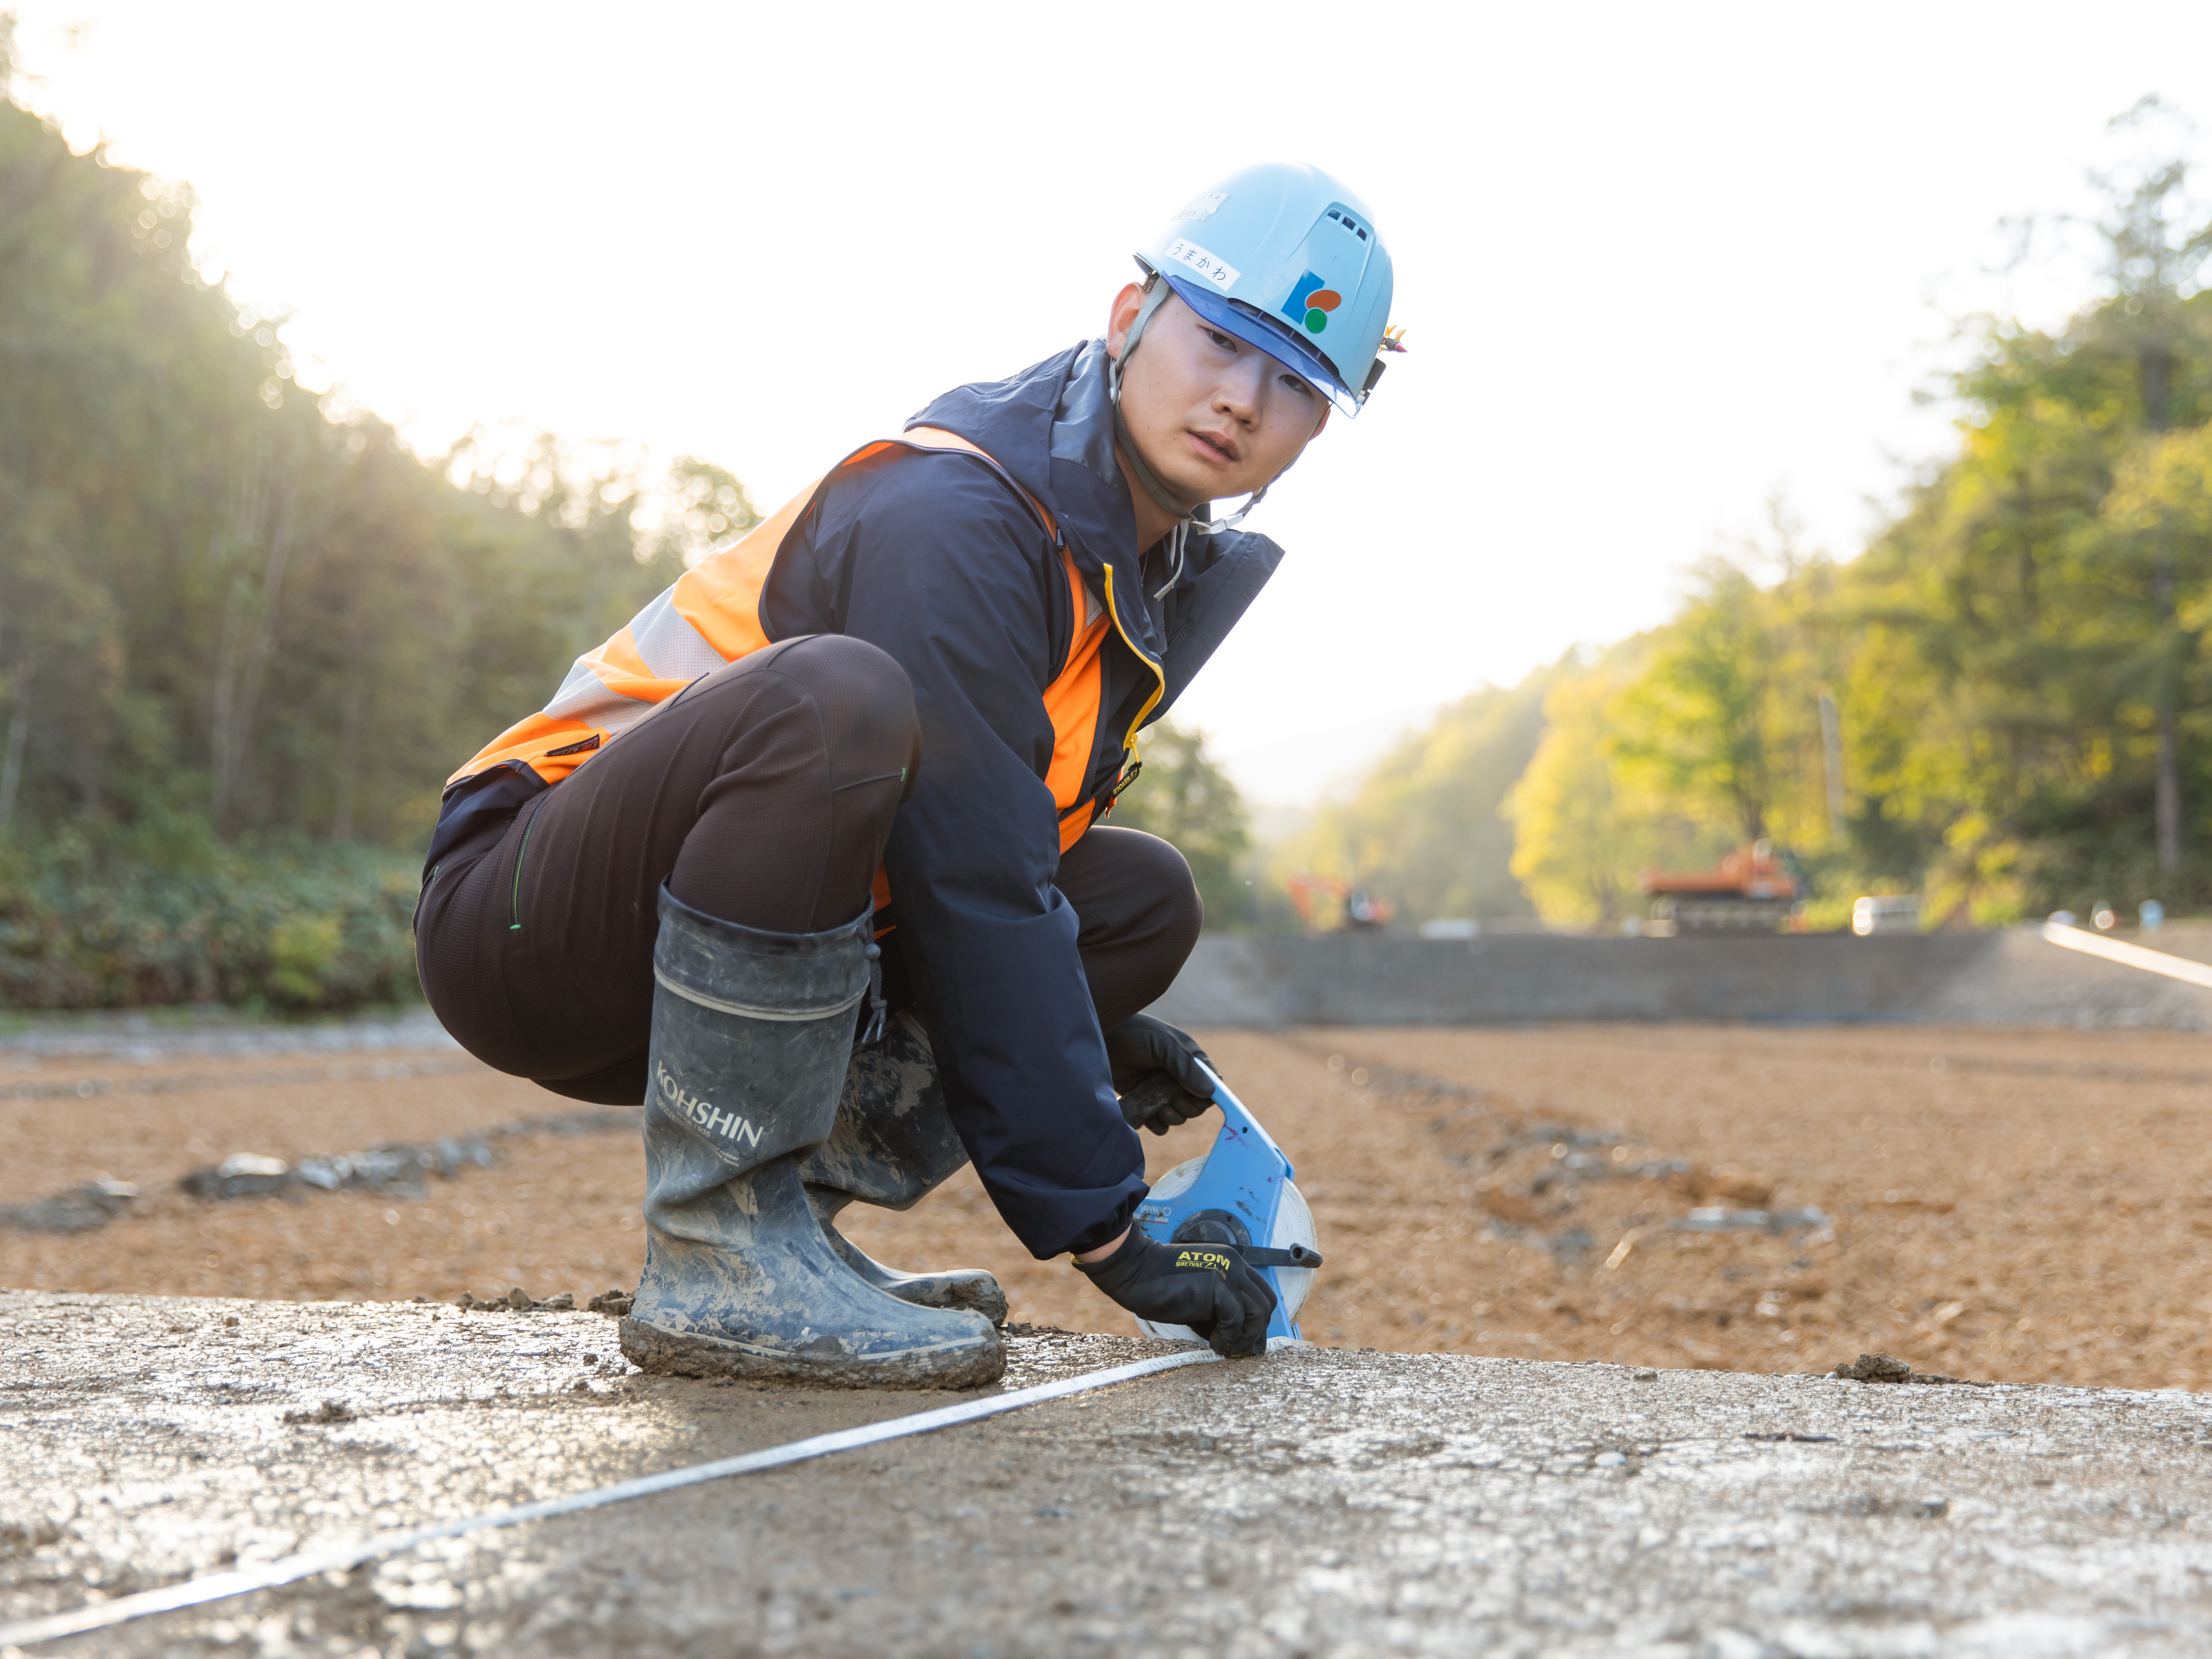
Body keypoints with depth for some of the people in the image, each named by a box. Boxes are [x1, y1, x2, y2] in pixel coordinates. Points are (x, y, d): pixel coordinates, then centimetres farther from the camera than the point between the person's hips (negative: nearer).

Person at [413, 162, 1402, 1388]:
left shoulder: (1160, 572, 9)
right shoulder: (949, 516, -22)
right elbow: (975, 894, -25)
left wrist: (1094, 1038, 10)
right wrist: (1101, 1229, -22)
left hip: (755, 949, 9)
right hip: (531, 930, -9)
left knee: (1145, 898, 7)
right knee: (835, 696, -36)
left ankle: (791, 1206, -1)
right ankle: (714, 1259, -26)